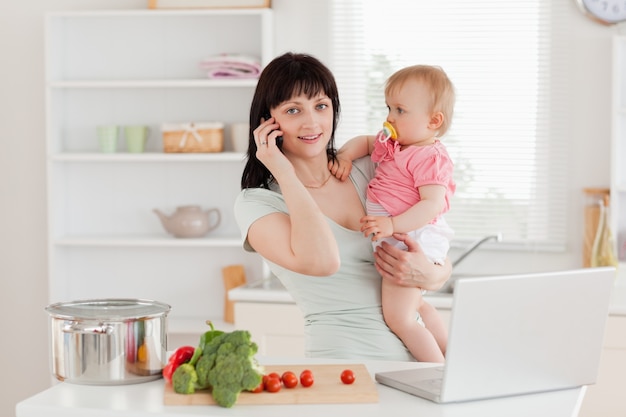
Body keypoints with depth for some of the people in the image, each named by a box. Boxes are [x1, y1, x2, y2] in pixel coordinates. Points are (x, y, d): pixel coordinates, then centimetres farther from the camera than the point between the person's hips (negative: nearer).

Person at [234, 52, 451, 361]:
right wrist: (285, 173, -9)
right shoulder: (255, 202, 1)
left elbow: (443, 266, 17)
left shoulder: (368, 170, 14)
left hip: (413, 356, 2)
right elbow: (321, 261, -20)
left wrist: (429, 275, -7)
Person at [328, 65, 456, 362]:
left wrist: (393, 224, -33)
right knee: (415, 307, 28)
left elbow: (432, 204, -26)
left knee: (398, 318, -14)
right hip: (392, 240, 11)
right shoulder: (391, 143, 11)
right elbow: (364, 142, 28)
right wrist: (345, 155, 8)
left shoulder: (430, 158, -17)